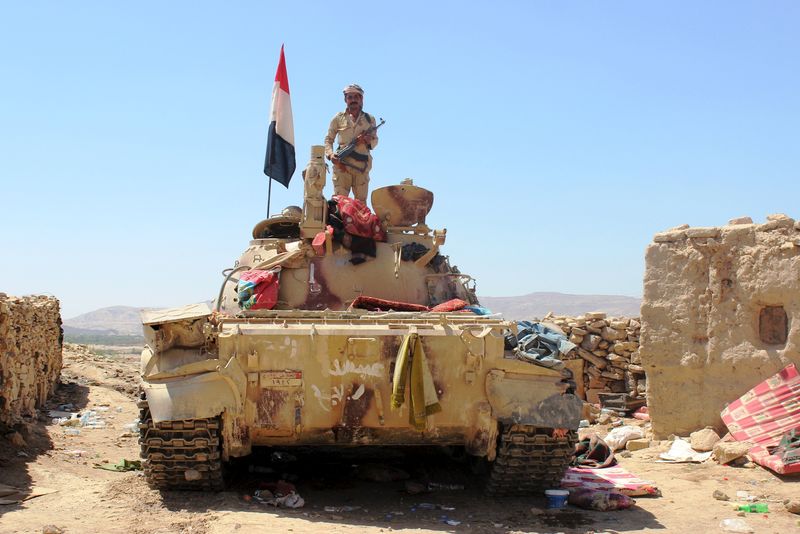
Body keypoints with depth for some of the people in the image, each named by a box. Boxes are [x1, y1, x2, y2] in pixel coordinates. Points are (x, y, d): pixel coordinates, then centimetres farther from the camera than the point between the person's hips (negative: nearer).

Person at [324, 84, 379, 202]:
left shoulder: (369, 119, 15)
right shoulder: (339, 118, 11)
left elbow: (375, 141, 17)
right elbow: (328, 139, 11)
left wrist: (367, 140, -7)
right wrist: (330, 154, -8)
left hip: (362, 166, 2)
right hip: (342, 164, -2)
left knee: (361, 201, 2)